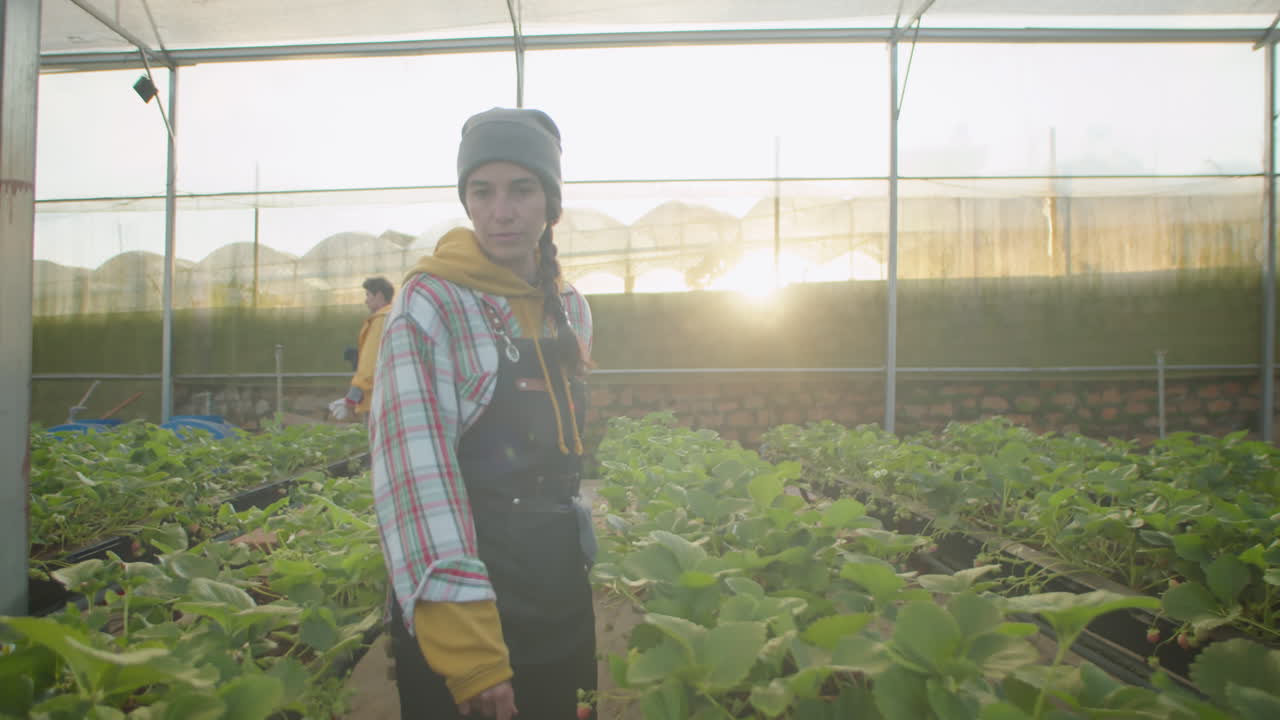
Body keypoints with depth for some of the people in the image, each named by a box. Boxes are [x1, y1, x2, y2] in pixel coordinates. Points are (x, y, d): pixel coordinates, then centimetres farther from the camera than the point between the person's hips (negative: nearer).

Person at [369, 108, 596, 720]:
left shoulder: (571, 308, 5)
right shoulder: (431, 304, -14)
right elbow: (416, 468, -24)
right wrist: (466, 648, -30)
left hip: (561, 594, 6)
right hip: (460, 592, -6)